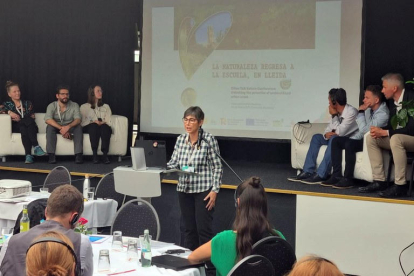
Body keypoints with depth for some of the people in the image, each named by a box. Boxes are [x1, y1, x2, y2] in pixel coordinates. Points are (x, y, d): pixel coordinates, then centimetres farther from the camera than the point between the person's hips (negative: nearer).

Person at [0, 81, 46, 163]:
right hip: (16, 128, -1)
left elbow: (32, 116, 9)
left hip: (30, 127, 1)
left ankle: (28, 155, -51)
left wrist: (19, 120, -6)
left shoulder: (27, 103, 23)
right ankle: (36, 147, -48)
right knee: (23, 129, -37)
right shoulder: (7, 104, 20)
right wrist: (9, 112, -19)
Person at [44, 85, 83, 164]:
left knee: (78, 127, -30)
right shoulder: (52, 106, -8)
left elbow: (78, 119, -19)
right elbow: (48, 119, -24)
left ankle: (78, 155, -36)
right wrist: (61, 128, -37)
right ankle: (51, 155, -35)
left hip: (70, 128, 0)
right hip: (56, 127, 0)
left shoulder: (74, 105, -5)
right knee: (50, 127, -32)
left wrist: (68, 127, -40)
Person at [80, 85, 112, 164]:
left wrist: (103, 123, -12)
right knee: (94, 126, -38)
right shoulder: (84, 107, 22)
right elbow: (82, 122, 6)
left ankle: (105, 155, -48)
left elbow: (109, 121, 12)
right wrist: (93, 122, -12)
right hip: (89, 128, -1)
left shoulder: (106, 106, 28)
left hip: (104, 126, 1)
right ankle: (95, 154, -46)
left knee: (105, 127, -36)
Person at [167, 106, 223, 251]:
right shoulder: (180, 139, 6)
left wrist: (214, 190, -13)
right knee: (188, 228, 11)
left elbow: (217, 167, -7)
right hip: (184, 190, 5)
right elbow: (174, 163, 10)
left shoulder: (209, 139, -9)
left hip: (203, 190, -5)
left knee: (204, 229, -3)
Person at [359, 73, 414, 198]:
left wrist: (385, 132, -25)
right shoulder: (392, 102, 8)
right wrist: (379, 132, -12)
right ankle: (379, 181, -7)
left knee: (396, 138, -37)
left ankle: (400, 185, -32)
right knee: (371, 138, -3)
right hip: (398, 138, 9)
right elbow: (391, 125, 11)